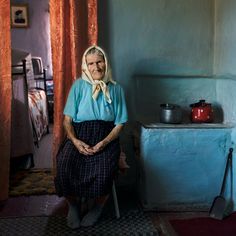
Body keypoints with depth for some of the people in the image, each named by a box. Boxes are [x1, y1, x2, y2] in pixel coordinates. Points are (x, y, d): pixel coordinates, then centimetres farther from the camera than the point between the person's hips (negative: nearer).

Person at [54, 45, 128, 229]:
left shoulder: (116, 89, 8)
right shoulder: (79, 85, 7)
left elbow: (120, 123, 4)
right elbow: (67, 119, 4)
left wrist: (104, 143, -13)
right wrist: (75, 141, -15)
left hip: (106, 138, 0)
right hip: (79, 136, 1)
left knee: (104, 169, -32)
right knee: (64, 165, -30)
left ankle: (99, 207, 1)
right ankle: (73, 205, 1)